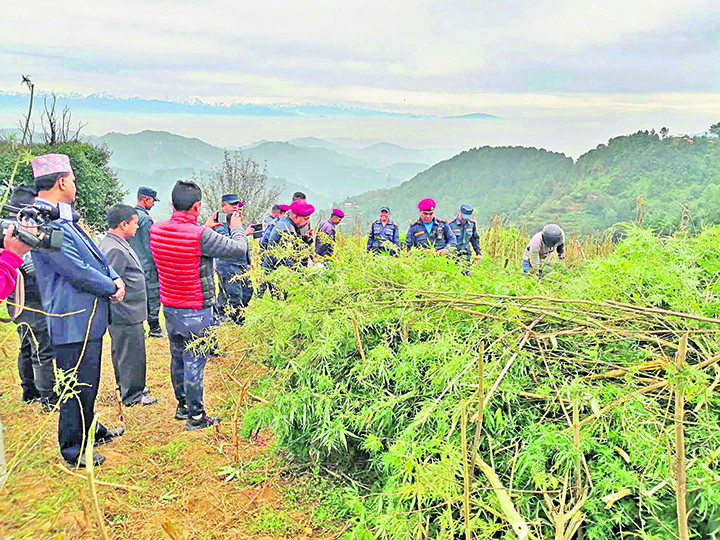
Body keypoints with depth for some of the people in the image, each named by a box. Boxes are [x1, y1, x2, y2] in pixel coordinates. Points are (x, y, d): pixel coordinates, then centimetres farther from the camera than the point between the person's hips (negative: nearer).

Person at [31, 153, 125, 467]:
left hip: (87, 318, 11)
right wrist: (111, 288, -8)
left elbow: (93, 256, 17)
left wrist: (115, 278, 1)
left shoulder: (61, 218, 14)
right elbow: (78, 271, -22)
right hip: (74, 320, -11)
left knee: (88, 382, 24)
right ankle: (73, 451, 16)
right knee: (77, 386, 1)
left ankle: (90, 430, 40)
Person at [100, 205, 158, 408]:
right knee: (131, 353, 1)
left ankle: (127, 387, 35)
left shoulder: (114, 243, 12)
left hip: (125, 313, 11)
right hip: (126, 314, -11)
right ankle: (132, 396, 12)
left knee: (123, 351, 21)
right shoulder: (115, 249, -22)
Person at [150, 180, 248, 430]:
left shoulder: (156, 230, -2)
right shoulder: (201, 236, -23)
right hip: (196, 311, -7)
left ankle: (182, 405, 36)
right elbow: (239, 251, -15)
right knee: (194, 363, 3)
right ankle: (195, 416, 15)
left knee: (178, 358, 20)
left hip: (169, 306, 7)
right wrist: (237, 229, 4)